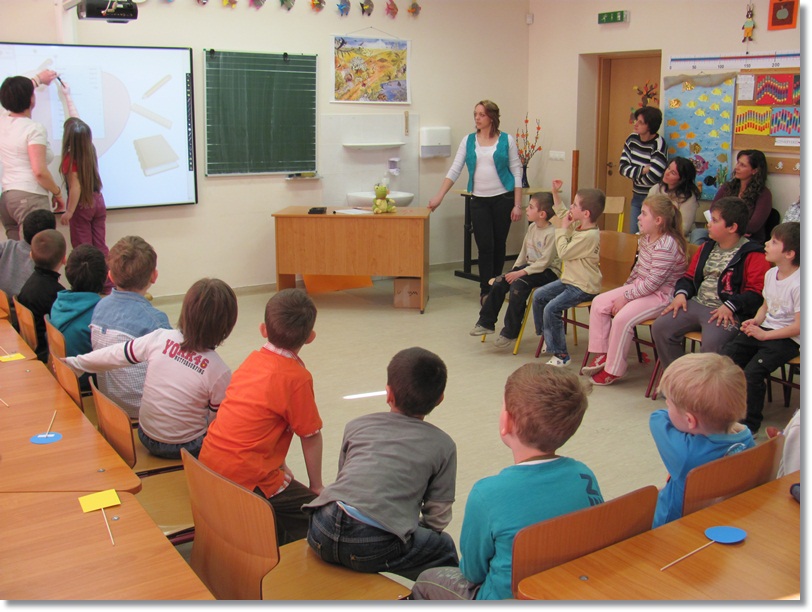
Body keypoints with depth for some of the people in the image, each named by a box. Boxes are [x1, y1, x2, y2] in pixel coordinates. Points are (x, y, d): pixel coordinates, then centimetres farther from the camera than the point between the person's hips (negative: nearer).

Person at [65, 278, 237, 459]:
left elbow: (113, 355, -2)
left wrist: (74, 362, 14)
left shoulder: (160, 338, -15)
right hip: (186, 448, -4)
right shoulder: (219, 371, -22)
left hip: (147, 438, 5)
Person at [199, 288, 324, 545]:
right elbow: (310, 436, -6)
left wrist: (280, 466, 21)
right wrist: (316, 486, 8)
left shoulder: (253, 360, 9)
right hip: (246, 478, -8)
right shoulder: (297, 377, -13)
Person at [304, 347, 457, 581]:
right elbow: (438, 517, 13)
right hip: (375, 544, -3)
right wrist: (412, 530, 35)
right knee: (444, 548, 22)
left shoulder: (356, 425, 21)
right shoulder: (443, 445, 13)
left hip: (323, 534, 4)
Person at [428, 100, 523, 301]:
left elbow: (516, 172, -1)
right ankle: (486, 291, 3)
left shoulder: (506, 140, -1)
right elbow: (454, 170, 3)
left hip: (503, 198, -1)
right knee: (485, 246, -4)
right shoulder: (468, 140, 5)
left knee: (499, 244, 8)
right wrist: (439, 197, -6)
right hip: (479, 200, 1)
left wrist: (517, 204, -7)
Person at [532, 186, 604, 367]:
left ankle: (560, 355, -14)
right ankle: (547, 336, 28)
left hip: (584, 287, -11)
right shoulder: (579, 225, 4)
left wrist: (563, 229, -14)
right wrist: (555, 194, 16)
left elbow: (563, 252, -24)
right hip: (570, 279, 11)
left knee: (552, 308, -22)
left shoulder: (589, 235, -25)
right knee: (539, 295, 13)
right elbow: (563, 214, 24)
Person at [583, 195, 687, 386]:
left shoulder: (666, 245, -23)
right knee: (598, 303, -1)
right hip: (640, 287, 10)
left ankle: (613, 369, -12)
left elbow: (653, 283, -25)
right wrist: (625, 287, 12)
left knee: (622, 318, -28)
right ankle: (602, 355, 6)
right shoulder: (645, 239, 6)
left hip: (661, 295, -10)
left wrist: (626, 297, -20)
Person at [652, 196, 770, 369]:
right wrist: (681, 293, 4)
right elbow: (690, 275, 25)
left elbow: (757, 292, -12)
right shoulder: (707, 248, 18)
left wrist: (730, 306, -23)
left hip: (727, 312, -7)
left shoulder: (753, 255, -4)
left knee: (711, 343, -34)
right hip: (696, 304, 7)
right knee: (660, 327, -11)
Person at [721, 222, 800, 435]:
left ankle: (750, 425, -5)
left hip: (787, 338, -8)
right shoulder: (771, 274, 7)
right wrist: (756, 320, 0)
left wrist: (765, 335, -18)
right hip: (764, 329, 8)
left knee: (752, 372, -23)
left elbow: (799, 326, -19)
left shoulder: (798, 284, -18)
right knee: (725, 357, -9)